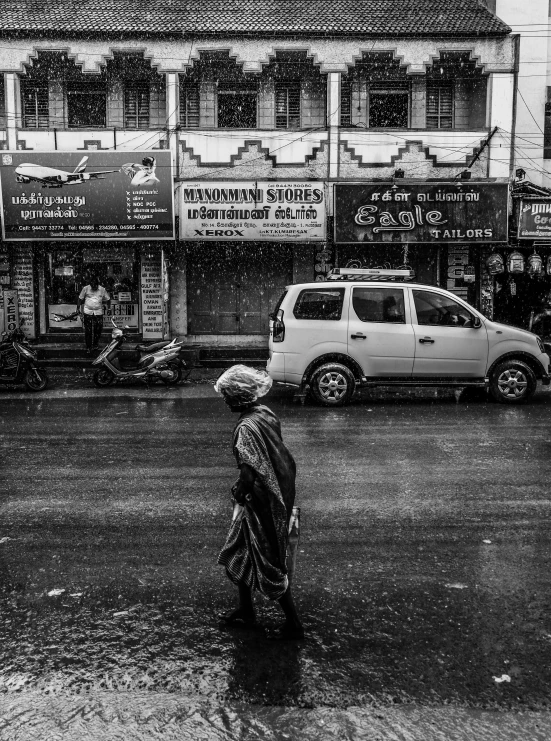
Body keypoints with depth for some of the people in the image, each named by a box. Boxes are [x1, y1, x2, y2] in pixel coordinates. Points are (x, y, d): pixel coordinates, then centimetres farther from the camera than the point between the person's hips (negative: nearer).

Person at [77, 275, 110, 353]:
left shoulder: (102, 290, 0)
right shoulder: (86, 289, -2)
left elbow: (107, 299, 11)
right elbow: (80, 298, 6)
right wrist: (78, 308, 2)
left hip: (98, 312, 1)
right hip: (87, 312, -1)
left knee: (98, 330, 2)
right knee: (88, 331, -2)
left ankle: (95, 344, 24)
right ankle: (88, 347, 8)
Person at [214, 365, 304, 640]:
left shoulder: (246, 428, -25)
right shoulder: (265, 413, 1)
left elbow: (249, 473, -30)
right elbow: (285, 459, 9)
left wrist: (238, 492, -13)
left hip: (262, 504, -9)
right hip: (279, 495, 9)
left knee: (269, 564, 6)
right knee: (238, 553, 23)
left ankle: (294, 625, 20)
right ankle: (245, 611, 37)